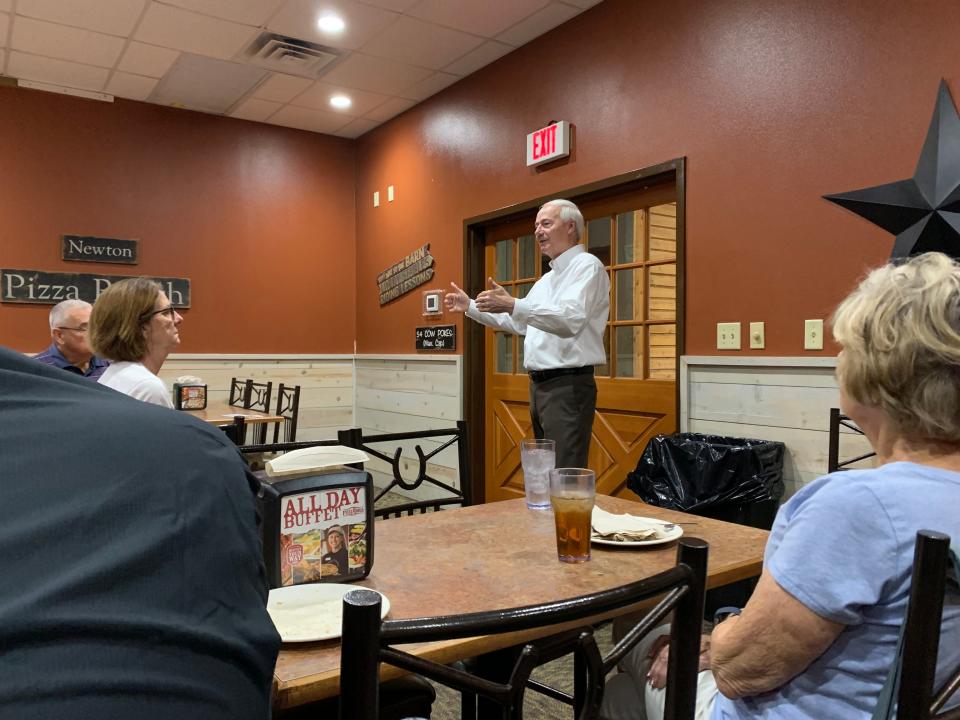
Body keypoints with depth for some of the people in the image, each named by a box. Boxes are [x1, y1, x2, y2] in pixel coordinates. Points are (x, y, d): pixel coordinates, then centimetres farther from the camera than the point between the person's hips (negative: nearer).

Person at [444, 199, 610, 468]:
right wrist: (470, 306, 26)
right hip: (540, 384, 10)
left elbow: (571, 319, -28)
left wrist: (513, 305, -37)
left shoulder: (587, 266, -10)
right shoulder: (548, 278, 20)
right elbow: (518, 322, 31)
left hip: (568, 386, -10)